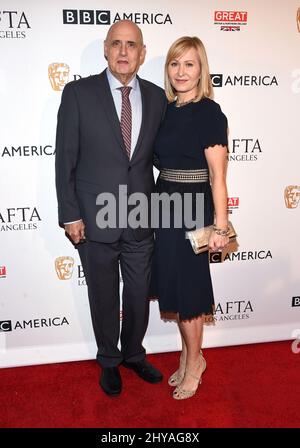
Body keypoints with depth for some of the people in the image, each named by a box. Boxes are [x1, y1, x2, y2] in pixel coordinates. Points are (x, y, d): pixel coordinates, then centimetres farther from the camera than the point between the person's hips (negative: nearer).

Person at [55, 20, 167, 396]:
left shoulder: (157, 97, 3)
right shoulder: (78, 93, -6)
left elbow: (159, 154, 10)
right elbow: (65, 159, -6)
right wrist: (70, 215, -9)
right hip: (95, 220, -2)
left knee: (139, 295, 16)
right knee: (104, 298, 14)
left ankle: (134, 354, 42)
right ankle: (109, 361, 38)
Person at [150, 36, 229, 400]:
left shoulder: (209, 113, -11)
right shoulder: (167, 110, 9)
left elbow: (217, 176, -14)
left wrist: (220, 227, -15)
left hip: (193, 207, -7)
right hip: (165, 203, 7)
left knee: (187, 288, 4)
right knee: (173, 285, 14)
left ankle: (193, 362, 26)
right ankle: (189, 355, 34)